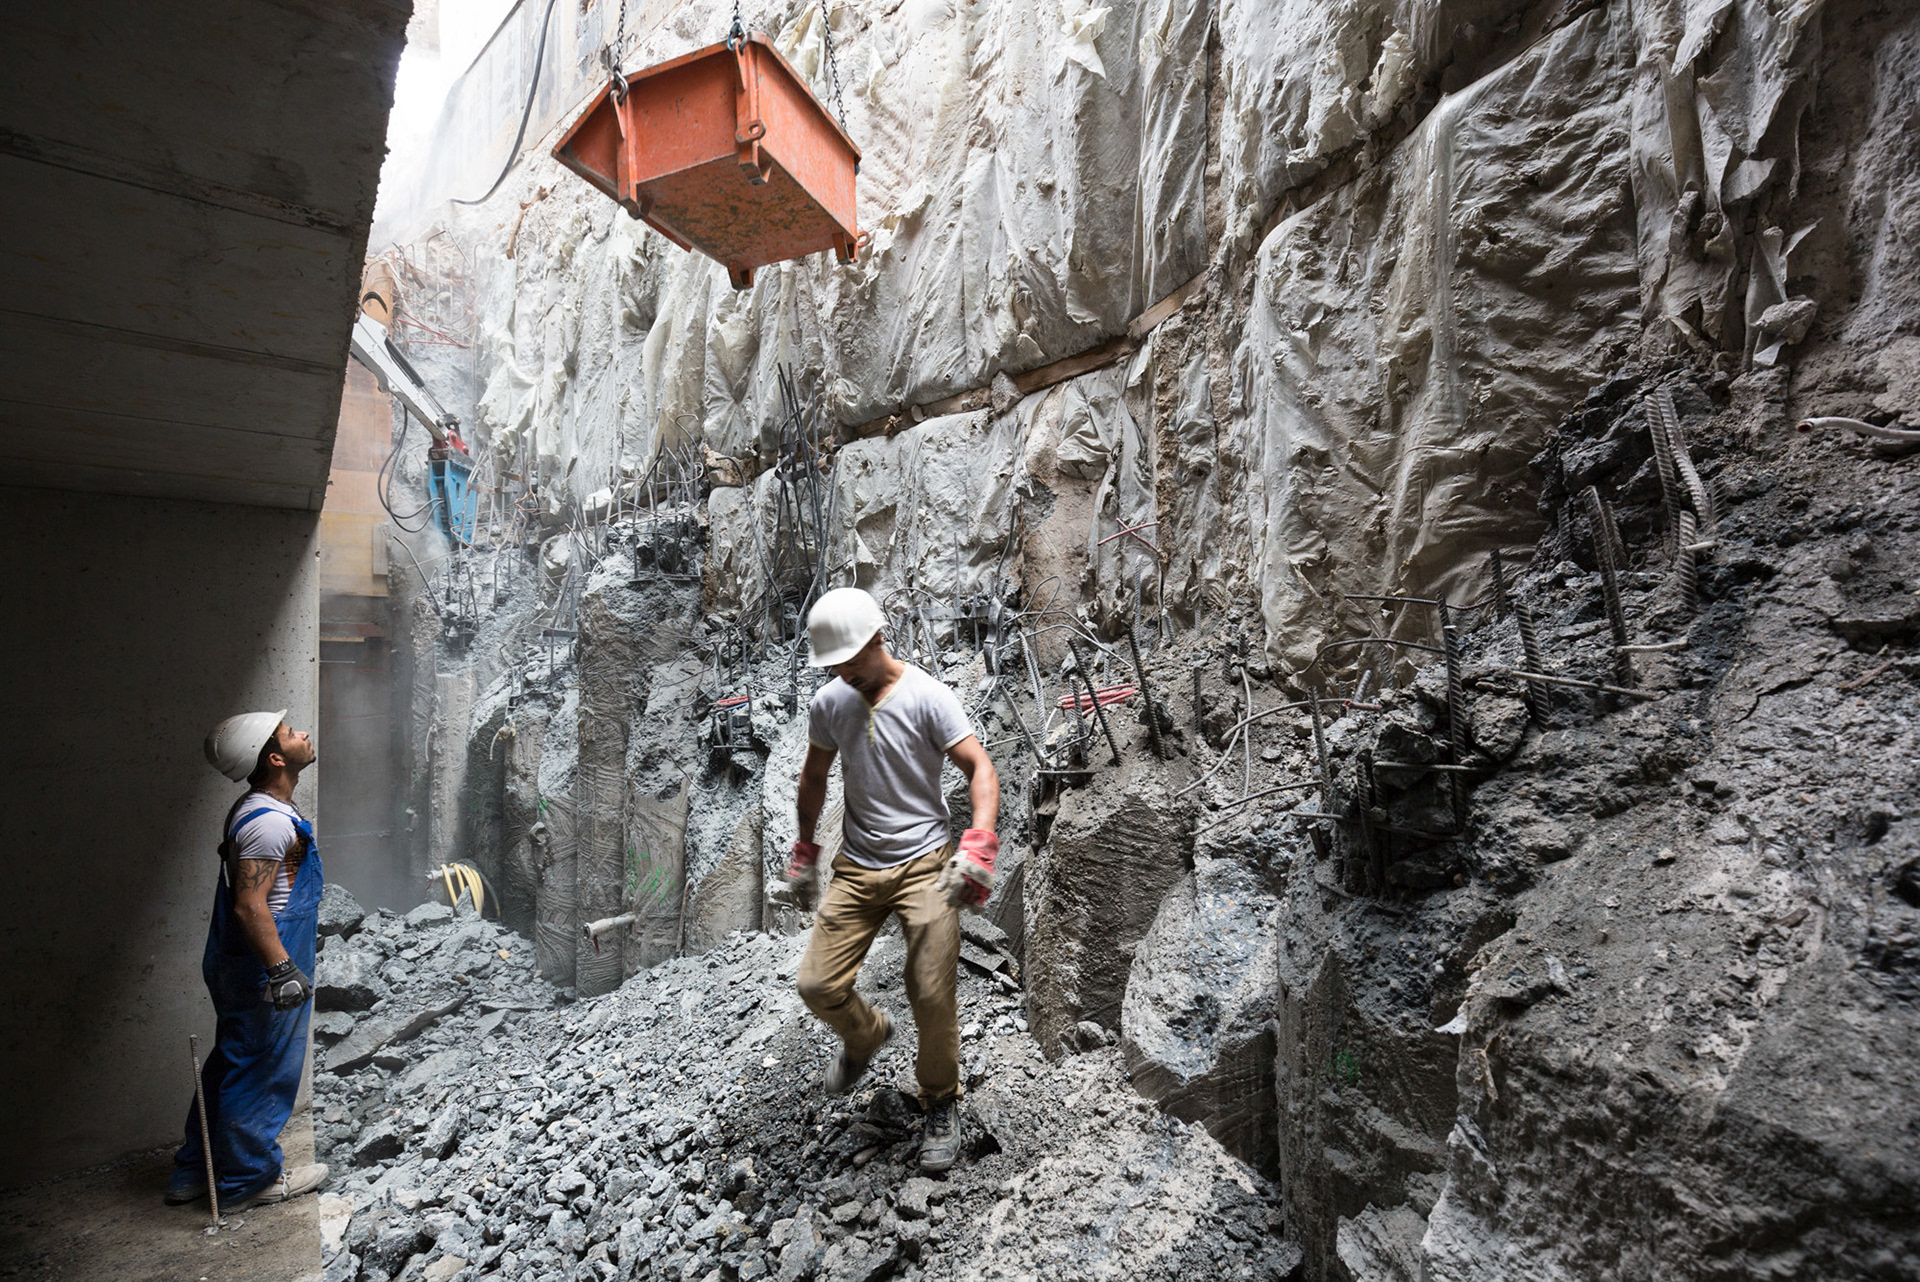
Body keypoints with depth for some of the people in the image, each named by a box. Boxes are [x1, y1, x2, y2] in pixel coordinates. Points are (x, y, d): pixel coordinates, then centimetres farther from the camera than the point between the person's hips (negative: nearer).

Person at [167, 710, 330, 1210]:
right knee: (263, 1072, 5)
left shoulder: (255, 811, 9)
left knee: (230, 1063, 22)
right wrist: (282, 968, -28)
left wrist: (306, 926, 30)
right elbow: (249, 907, -29)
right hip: (262, 969, -10)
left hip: (233, 963, 10)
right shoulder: (271, 823, -25)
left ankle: (193, 1171, 36)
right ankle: (249, 1181, 21)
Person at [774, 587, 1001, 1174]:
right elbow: (814, 777, 16)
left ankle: (940, 1103, 25)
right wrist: (803, 855, 19)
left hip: (925, 865, -4)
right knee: (817, 984, 1)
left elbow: (979, 768, -14)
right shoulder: (829, 702, 2)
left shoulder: (927, 696, -12)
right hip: (857, 868, 4)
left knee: (933, 998, -4)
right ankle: (865, 1037, 36)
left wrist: (978, 846, -28)